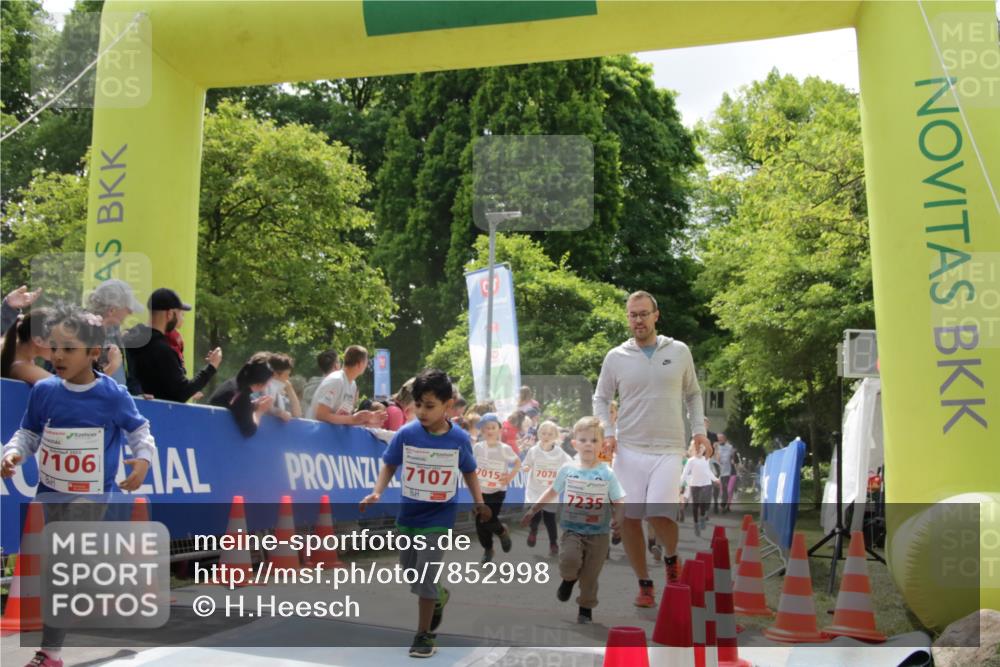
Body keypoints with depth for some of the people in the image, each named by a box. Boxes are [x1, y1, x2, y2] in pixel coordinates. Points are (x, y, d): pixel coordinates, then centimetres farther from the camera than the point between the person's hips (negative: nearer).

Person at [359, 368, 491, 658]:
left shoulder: (459, 438, -13)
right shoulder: (406, 434, -13)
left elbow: (469, 471, 3)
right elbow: (390, 465, 0)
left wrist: (478, 502, -7)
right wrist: (377, 493, -14)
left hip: (439, 517, -3)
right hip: (408, 514, 3)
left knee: (425, 576, -7)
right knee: (410, 571, 17)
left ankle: (424, 635, 11)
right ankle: (439, 596, 48)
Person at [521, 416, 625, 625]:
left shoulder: (607, 474, -4)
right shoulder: (567, 470, 1)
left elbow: (619, 501, -3)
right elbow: (552, 492, 14)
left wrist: (618, 518, -24)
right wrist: (533, 510, 15)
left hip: (598, 533, 0)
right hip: (572, 530, 1)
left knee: (590, 576, 3)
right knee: (569, 559, -24)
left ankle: (586, 610, 26)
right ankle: (569, 579, 11)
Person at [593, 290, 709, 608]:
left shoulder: (679, 352, 6)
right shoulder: (616, 357, 4)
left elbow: (693, 394, 17)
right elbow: (601, 399, 11)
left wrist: (699, 430, 6)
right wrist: (606, 432, -4)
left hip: (668, 449, -1)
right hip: (628, 449, 1)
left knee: (659, 513, -17)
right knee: (629, 518, 1)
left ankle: (671, 559, 15)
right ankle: (644, 583, 18)